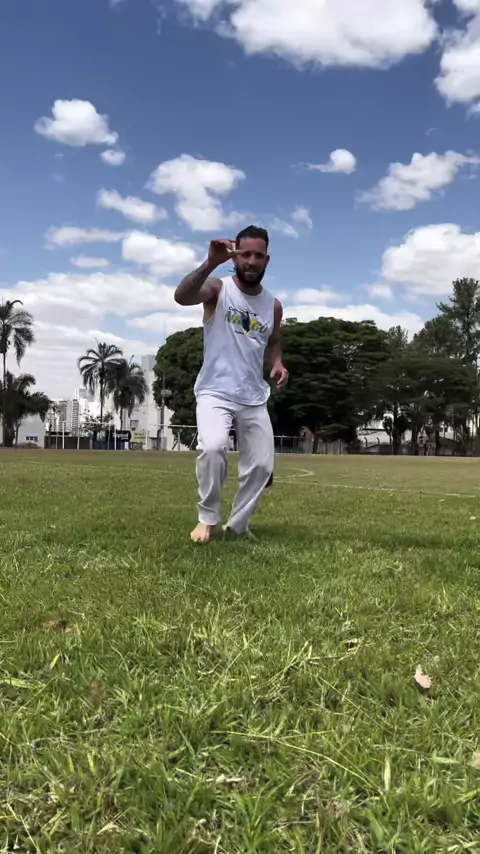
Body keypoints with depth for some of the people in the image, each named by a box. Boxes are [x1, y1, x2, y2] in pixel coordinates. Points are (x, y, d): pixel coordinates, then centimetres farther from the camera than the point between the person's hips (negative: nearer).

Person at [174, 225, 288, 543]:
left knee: (261, 466, 4)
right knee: (212, 448, -29)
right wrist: (210, 264, -41)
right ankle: (208, 519, -6)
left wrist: (278, 364, 3)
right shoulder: (217, 289, -7)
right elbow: (181, 297, -27)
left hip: (255, 399, 5)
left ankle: (238, 525, 25)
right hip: (215, 393, -5)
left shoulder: (273, 306, 7)